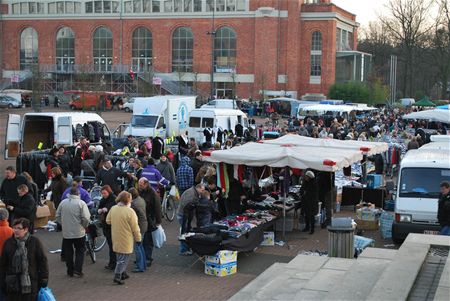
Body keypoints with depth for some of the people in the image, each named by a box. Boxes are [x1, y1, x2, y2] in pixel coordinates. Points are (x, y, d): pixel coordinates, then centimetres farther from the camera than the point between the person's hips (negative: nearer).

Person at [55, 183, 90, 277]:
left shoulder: (63, 202, -1)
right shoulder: (81, 203, -11)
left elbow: (58, 216, 5)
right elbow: (86, 218, -15)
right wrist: (84, 226, 3)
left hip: (66, 232, 3)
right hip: (79, 232, -3)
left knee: (68, 252, 14)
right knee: (80, 251, 11)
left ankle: (70, 271, 20)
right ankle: (77, 270, 2)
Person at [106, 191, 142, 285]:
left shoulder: (113, 209, -3)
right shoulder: (130, 211, -19)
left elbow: (108, 221, 8)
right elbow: (135, 228, -14)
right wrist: (138, 238, -3)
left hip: (116, 238, 6)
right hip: (126, 239, -6)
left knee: (119, 257, 21)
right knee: (124, 258, 3)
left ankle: (122, 273, 30)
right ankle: (117, 276, -3)